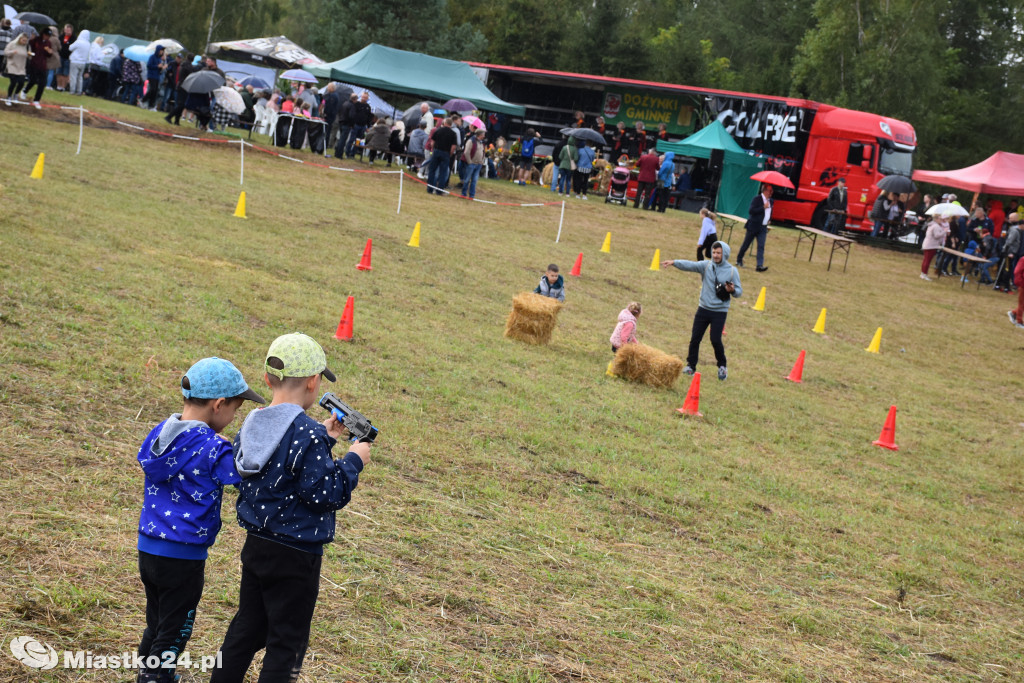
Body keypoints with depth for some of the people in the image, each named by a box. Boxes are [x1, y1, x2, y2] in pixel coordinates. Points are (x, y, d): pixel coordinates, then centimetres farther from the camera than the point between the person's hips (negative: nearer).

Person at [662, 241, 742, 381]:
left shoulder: (732, 271, -4)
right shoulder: (706, 265, -2)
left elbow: (739, 291, 0)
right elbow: (690, 265, -18)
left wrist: (732, 290, -24)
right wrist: (674, 262, -34)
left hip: (720, 312, -2)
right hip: (703, 309, 2)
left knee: (716, 340, -8)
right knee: (695, 338, 3)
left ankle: (722, 366, 15)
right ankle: (691, 365, 19)